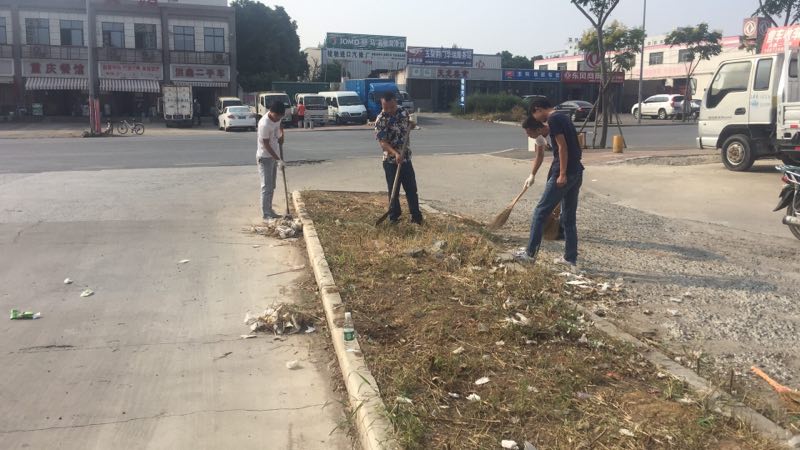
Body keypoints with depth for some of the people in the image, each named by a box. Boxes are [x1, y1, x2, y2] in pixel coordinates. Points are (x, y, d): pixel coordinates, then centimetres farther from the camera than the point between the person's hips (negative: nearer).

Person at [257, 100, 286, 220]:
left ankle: (269, 210, 23)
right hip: (265, 157, -8)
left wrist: (281, 135, 5)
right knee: (266, 187, -6)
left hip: (274, 156, 8)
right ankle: (265, 213, 0)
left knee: (272, 186, 14)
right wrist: (278, 159, -22)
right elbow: (266, 145, -23)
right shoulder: (264, 124, -27)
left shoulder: (277, 118, -3)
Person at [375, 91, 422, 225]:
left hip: (406, 158, 4)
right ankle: (394, 216, 18)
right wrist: (396, 153, -32)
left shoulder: (404, 112, 1)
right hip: (391, 160, -4)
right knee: (393, 190, 4)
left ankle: (416, 216, 15)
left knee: (412, 189, 6)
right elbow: (383, 142, -19)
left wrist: (412, 124, -3)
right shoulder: (380, 120, -14)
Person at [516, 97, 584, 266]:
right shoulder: (563, 117, 18)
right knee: (569, 217, 12)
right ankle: (570, 257, 15)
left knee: (541, 212, -1)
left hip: (565, 173, -9)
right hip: (576, 172, 9)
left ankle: (530, 252, 3)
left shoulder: (553, 119, -9)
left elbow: (562, 147, -18)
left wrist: (562, 174, -19)